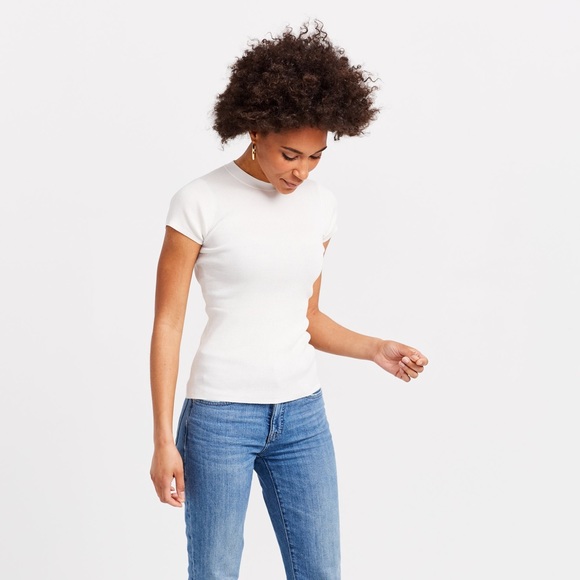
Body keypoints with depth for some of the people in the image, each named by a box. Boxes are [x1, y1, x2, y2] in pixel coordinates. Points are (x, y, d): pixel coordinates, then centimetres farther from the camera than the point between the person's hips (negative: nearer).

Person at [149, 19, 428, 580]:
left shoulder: (319, 204, 7)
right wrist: (164, 441, -8)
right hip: (220, 413, -4)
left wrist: (374, 348, -3)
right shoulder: (201, 202, -8)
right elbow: (167, 325, -6)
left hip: (302, 413, 5)